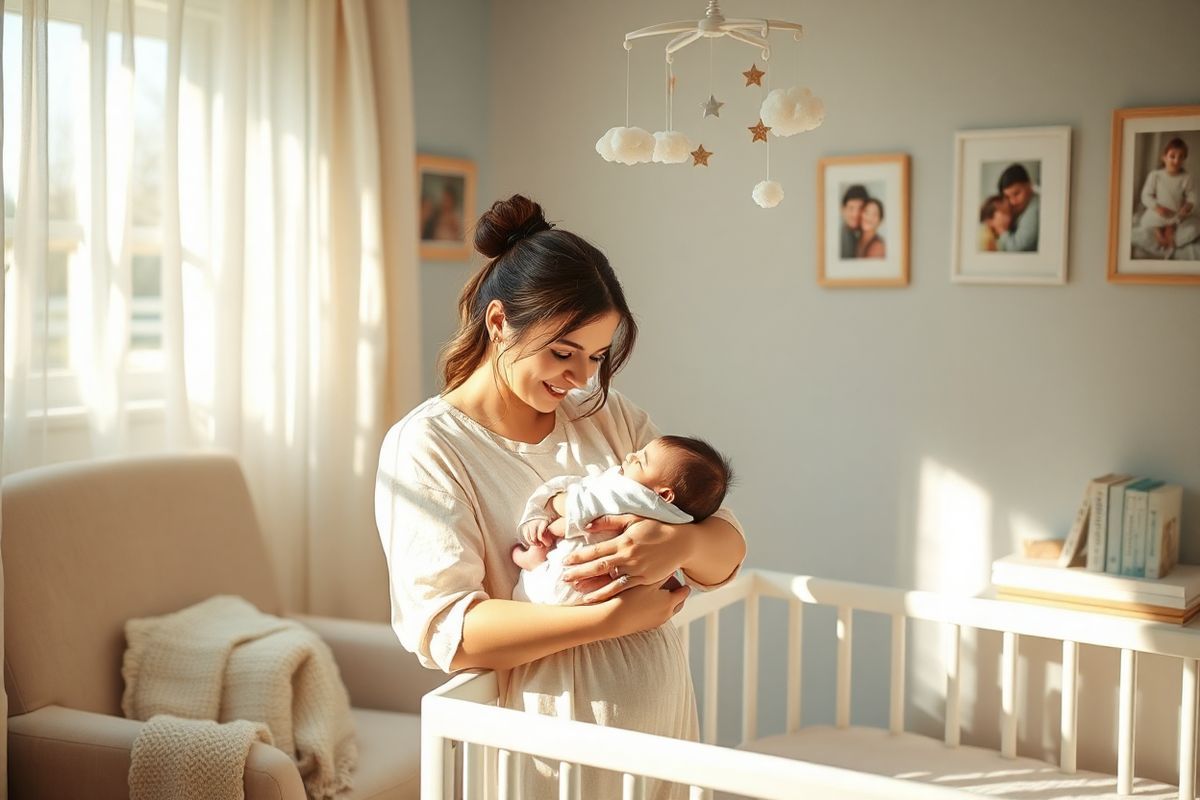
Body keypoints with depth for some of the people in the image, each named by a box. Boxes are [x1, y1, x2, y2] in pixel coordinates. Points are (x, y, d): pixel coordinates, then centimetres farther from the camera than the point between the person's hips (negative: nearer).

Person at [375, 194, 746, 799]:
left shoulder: (608, 415, 5)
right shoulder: (424, 447, -12)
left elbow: (726, 549, 3)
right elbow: (444, 631, -21)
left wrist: (679, 543, -20)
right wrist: (614, 617, -25)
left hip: (662, 728, 6)